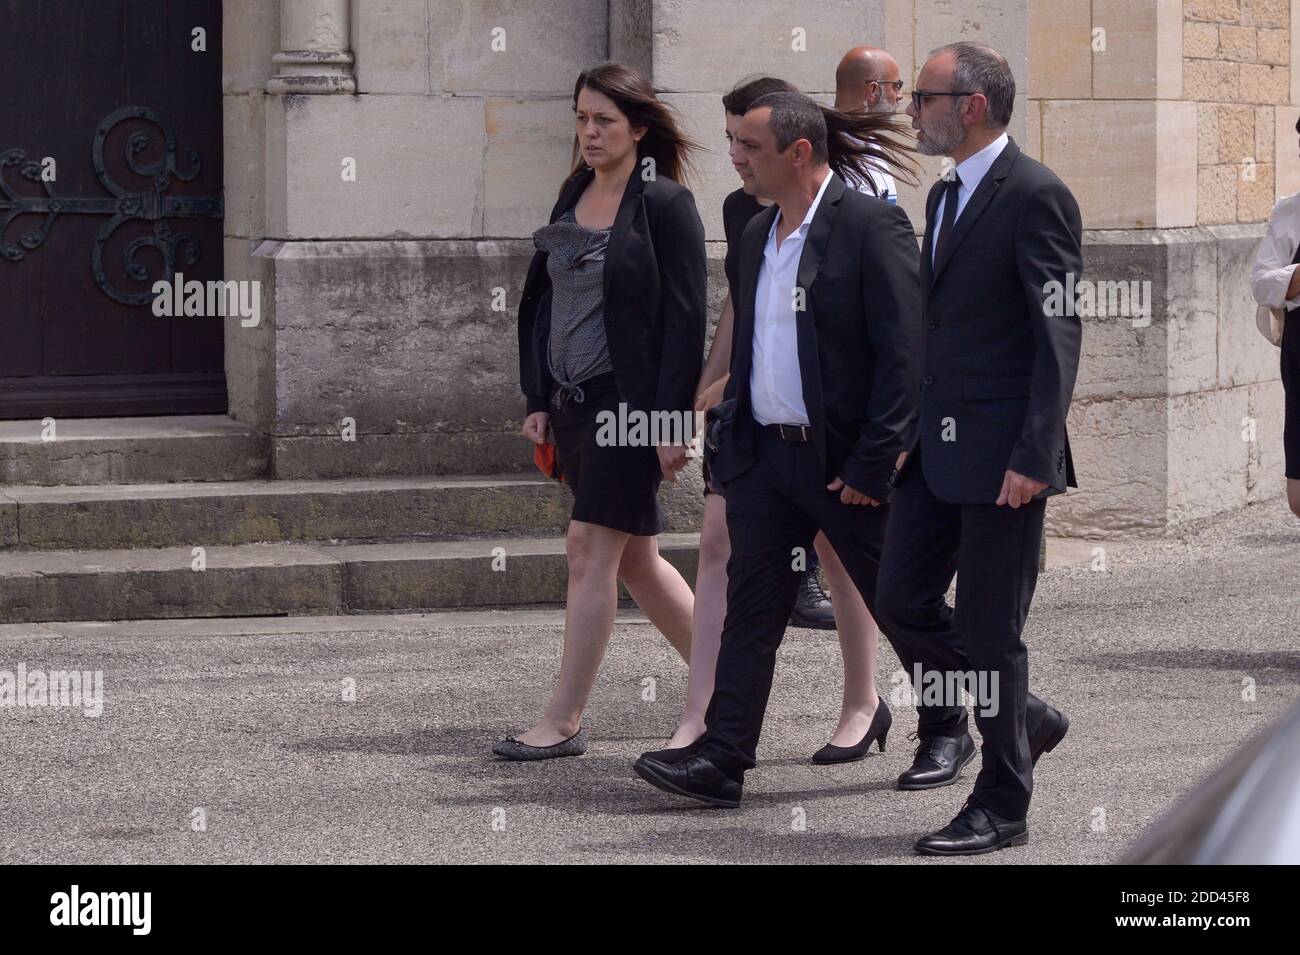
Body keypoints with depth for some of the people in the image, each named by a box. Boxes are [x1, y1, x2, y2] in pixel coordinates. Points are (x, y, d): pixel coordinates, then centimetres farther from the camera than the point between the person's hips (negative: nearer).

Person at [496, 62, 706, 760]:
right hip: (573, 401, 8)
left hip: (630, 401, -8)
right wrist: (539, 400, 11)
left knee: (591, 549, -9)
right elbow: (542, 300, 16)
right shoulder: (574, 195, 11)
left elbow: (686, 318, -12)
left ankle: (564, 721, -5)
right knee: (633, 558, 11)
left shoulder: (665, 203, -9)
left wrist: (673, 420, -17)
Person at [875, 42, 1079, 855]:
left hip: (1003, 453, -9)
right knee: (903, 601, 8)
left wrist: (1033, 454, -20)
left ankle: (1002, 806, 10)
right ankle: (1025, 719, 27)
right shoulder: (946, 195, 15)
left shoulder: (1035, 196, -12)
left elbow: (1058, 333, -16)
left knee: (989, 629, -2)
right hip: (939, 447, 9)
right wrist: (911, 430, 16)